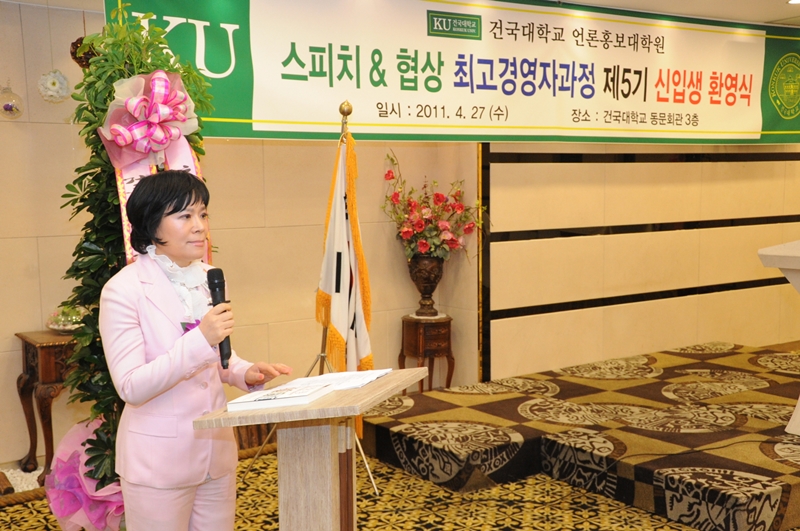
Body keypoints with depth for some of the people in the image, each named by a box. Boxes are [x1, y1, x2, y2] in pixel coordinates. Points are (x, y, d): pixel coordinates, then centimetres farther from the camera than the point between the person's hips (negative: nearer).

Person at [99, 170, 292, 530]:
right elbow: (131, 387, -19)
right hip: (158, 460, -6)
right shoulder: (123, 290, -15)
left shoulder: (208, 278, 4)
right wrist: (200, 338, -29)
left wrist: (246, 373, -4)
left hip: (217, 450, 6)